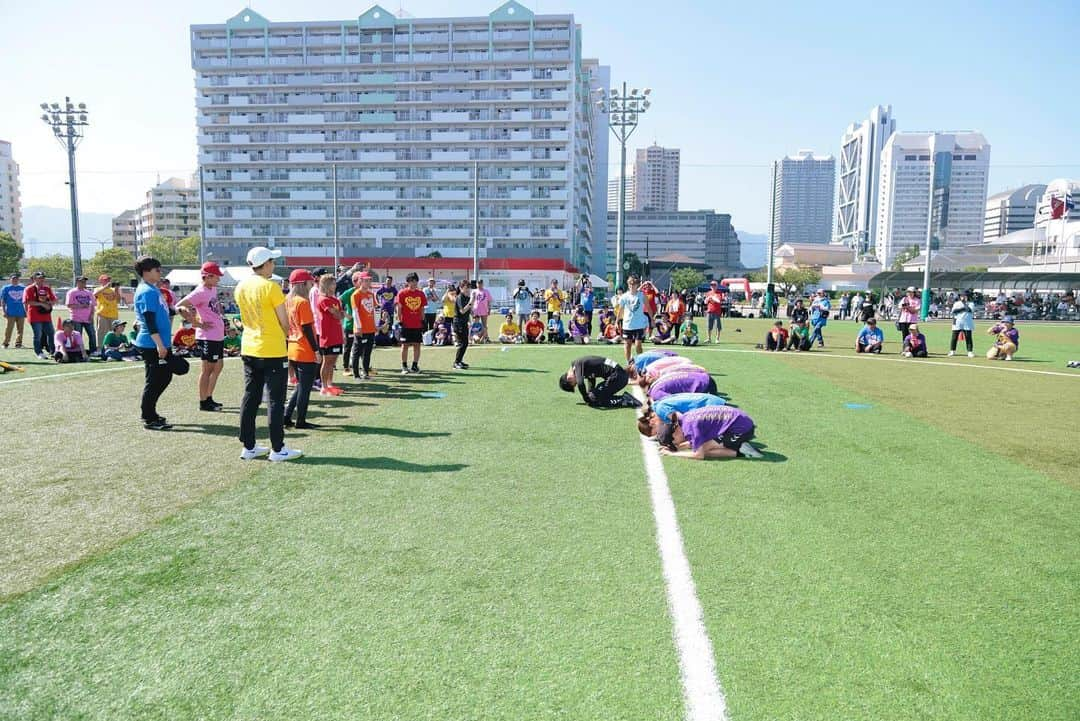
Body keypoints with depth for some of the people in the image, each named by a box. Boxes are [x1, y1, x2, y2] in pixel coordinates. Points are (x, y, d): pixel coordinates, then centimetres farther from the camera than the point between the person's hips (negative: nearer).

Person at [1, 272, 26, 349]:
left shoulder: (23, 288, 11)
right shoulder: (6, 288, 5)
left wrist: (26, 311, 10)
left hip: (21, 313, 2)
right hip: (10, 313, -2)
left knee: (20, 329, 3)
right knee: (8, 329, -3)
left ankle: (18, 343, 9)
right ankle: (5, 343, 5)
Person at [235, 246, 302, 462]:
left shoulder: (240, 287, 6)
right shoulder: (271, 287, -14)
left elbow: (247, 317, 14)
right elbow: (284, 323, -10)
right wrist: (284, 335, 9)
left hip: (249, 349, 7)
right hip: (273, 351, -7)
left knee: (250, 398, 12)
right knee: (276, 400, 0)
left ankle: (249, 447, 17)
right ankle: (278, 449, 4)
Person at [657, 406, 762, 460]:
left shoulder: (689, 426, -19)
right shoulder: (685, 417, 8)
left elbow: (699, 455, -19)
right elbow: (694, 442, 23)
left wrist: (673, 453, -9)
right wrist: (675, 447, 10)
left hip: (741, 429, -10)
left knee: (702, 449, -11)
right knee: (700, 445, 15)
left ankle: (740, 452, -10)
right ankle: (741, 447, 9)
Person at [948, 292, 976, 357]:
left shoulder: (970, 303, 10)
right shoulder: (956, 303, 11)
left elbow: (971, 310, -10)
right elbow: (953, 311, -6)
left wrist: (965, 304, -10)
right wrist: (962, 309, -17)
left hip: (967, 323, 0)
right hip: (957, 323, 0)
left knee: (968, 337, -3)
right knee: (954, 337, 0)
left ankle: (970, 352, 0)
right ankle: (952, 351, 9)